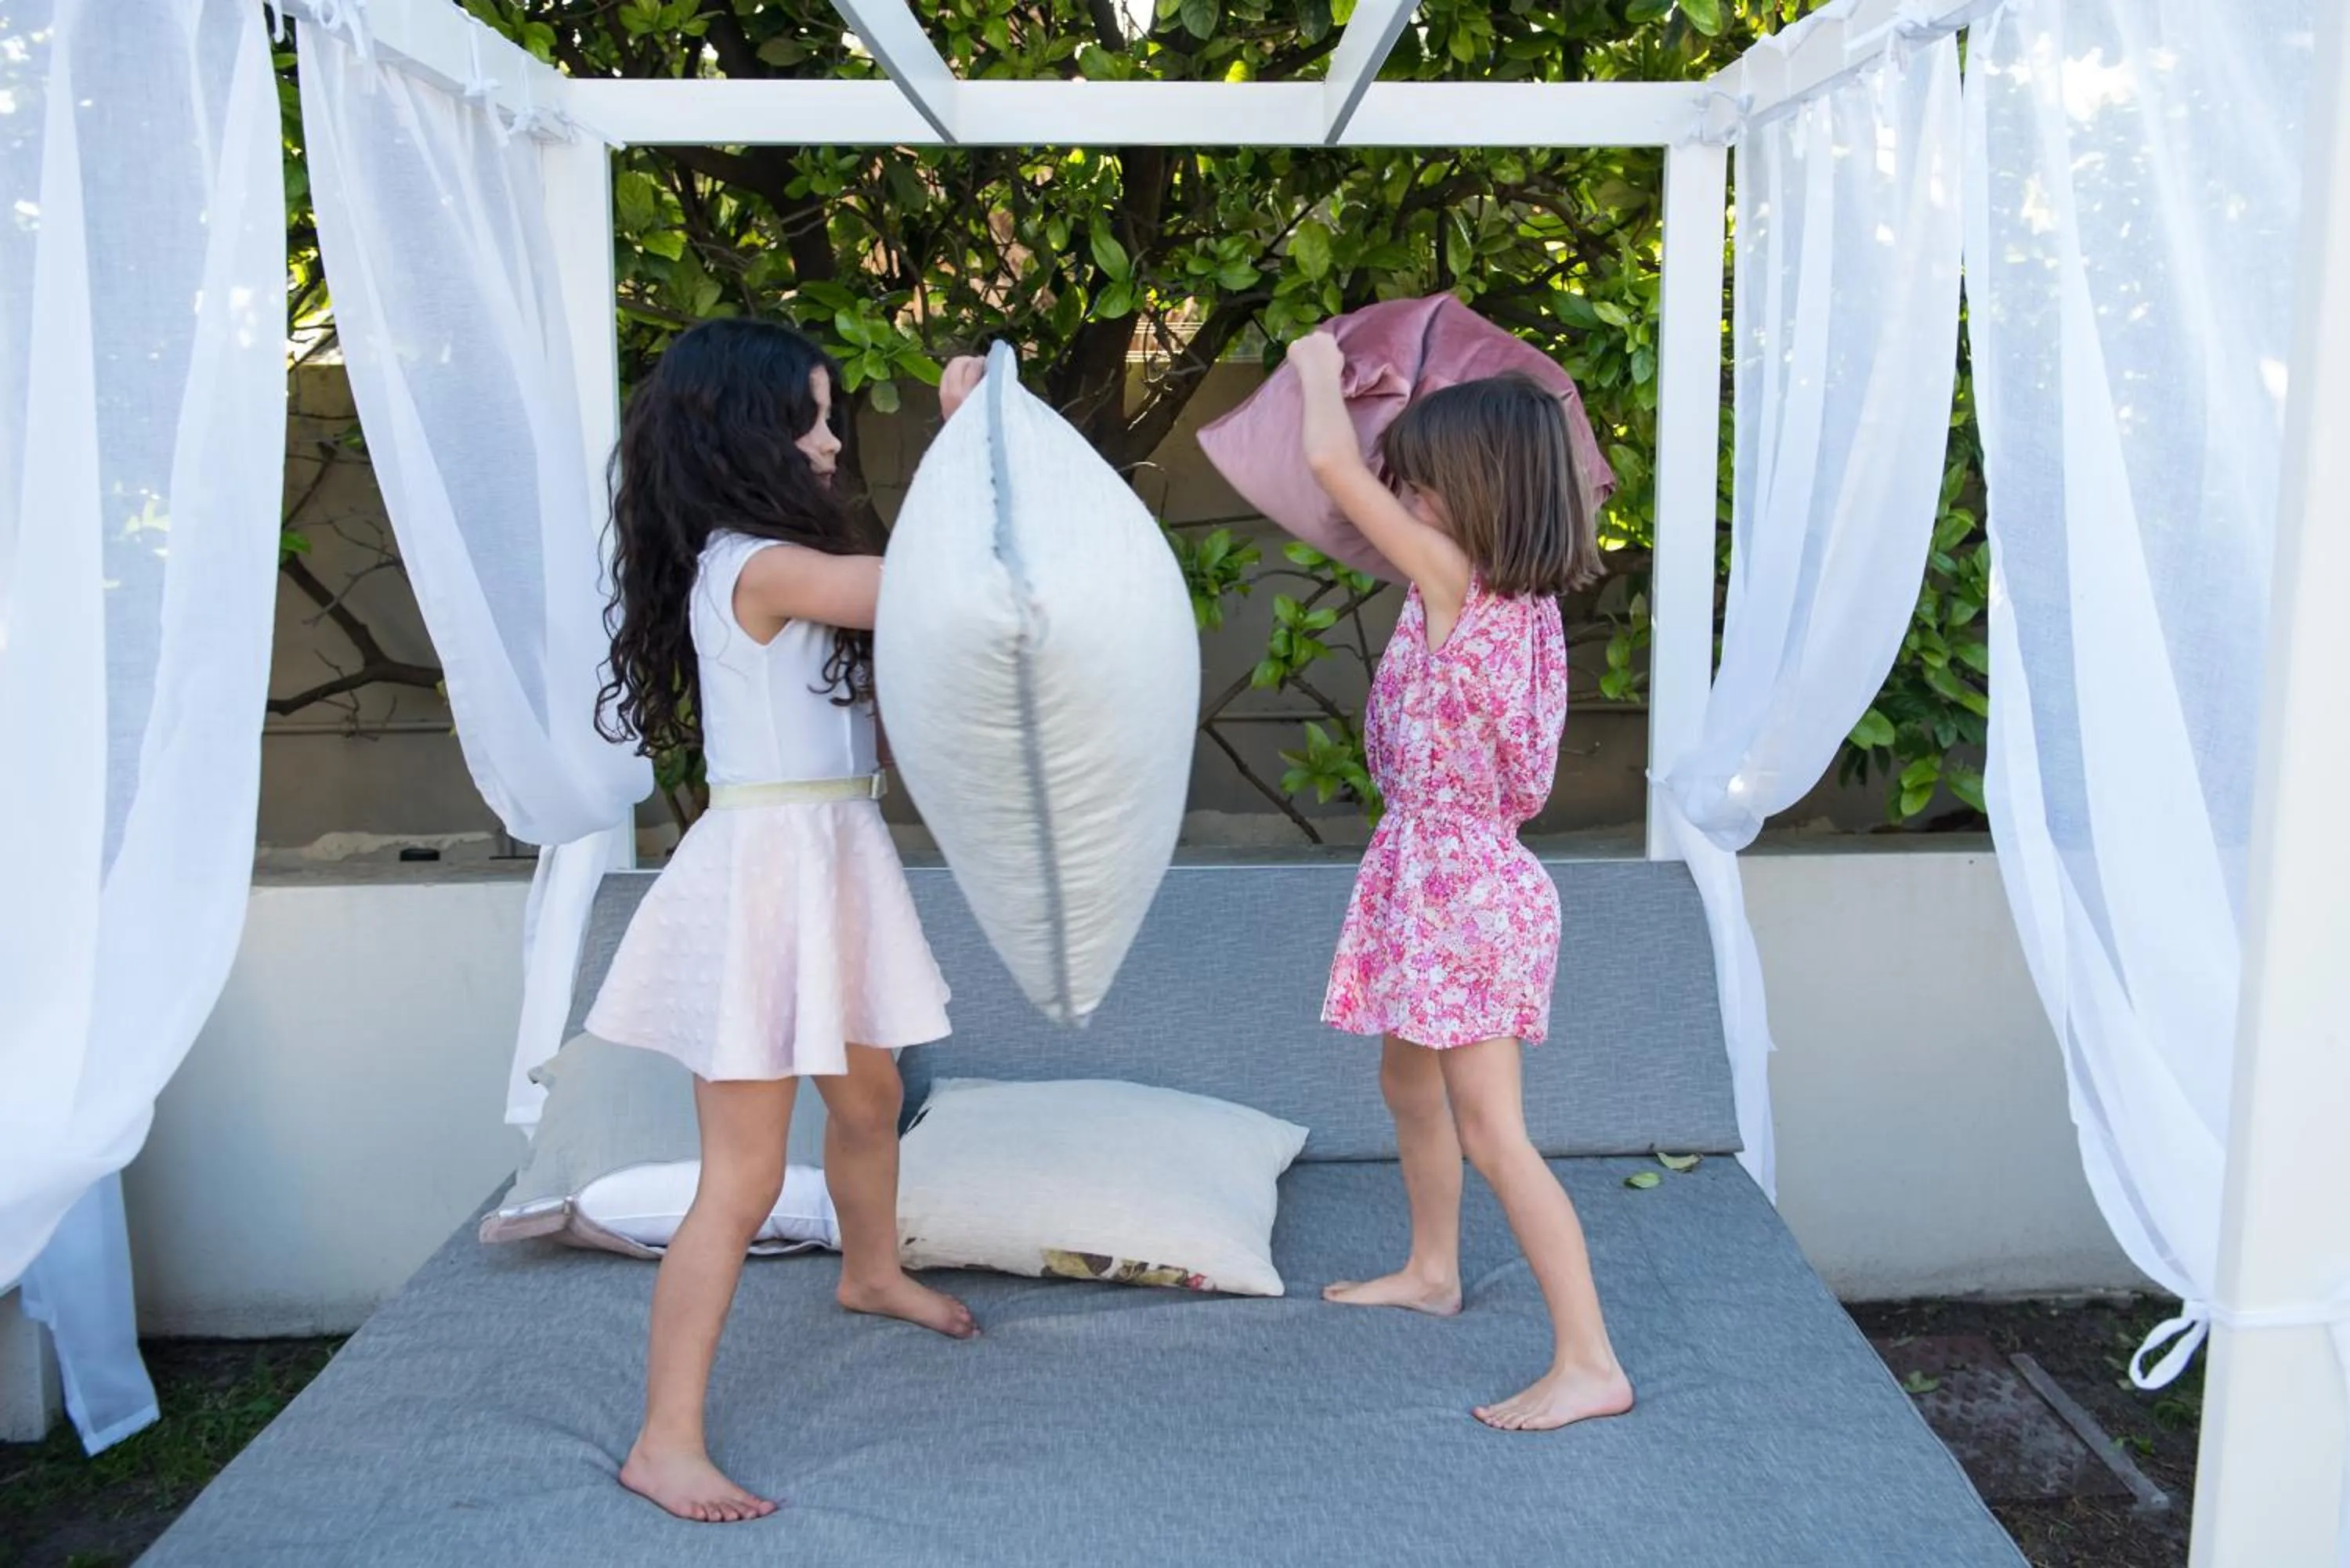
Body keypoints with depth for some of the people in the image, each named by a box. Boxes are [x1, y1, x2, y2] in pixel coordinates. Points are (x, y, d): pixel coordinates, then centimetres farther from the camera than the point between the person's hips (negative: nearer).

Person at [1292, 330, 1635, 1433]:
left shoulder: (1453, 579, -19)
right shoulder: (1521, 591, 4)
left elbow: (1330, 461, -19)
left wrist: (1319, 367, -3)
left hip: (1453, 877, -10)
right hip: (1454, 871, 10)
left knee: (1490, 1132, -5)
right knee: (1408, 1080, 25)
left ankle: (1590, 1363, 2)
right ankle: (1432, 1272, 44)